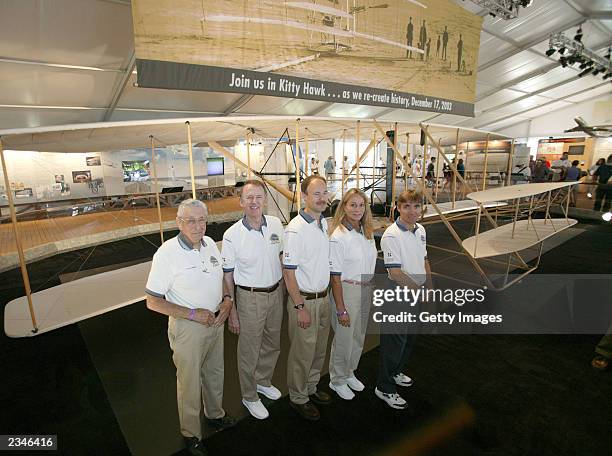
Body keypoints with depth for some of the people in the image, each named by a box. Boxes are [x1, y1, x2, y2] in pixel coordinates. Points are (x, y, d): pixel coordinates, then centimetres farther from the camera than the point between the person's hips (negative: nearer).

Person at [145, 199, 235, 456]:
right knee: (190, 383, 14)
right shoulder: (167, 254, -22)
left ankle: (215, 414, 52)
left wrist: (227, 299, -7)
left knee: (214, 373, 25)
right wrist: (193, 314, -22)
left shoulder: (210, 244, -4)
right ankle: (191, 434, 39)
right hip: (188, 328, -5)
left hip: (215, 321, 6)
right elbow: (153, 302, -17)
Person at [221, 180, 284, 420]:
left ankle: (263, 381, 49)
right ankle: (249, 397, 36)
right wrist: (231, 311, -9)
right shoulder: (232, 235, -17)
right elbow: (227, 276, -10)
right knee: (249, 350, 12)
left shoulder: (276, 224, -5)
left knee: (272, 344, 22)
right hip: (250, 297, -4)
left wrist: (284, 288, 10)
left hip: (276, 292, 5)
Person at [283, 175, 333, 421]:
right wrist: (300, 307, -18)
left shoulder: (324, 222, 5)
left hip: (323, 297, 8)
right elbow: (288, 272, -19)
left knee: (319, 349, 22)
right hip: (304, 299, -8)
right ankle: (298, 398, 31)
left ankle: (311, 387, 44)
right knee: (302, 352, 9)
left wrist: (325, 294, 14)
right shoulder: (295, 230, -21)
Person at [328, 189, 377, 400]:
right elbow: (335, 276, -19)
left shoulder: (367, 232, 2)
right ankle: (337, 380, 35)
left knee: (358, 337, 22)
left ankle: (349, 373, 46)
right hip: (346, 291, -7)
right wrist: (340, 309, -17)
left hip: (366, 290, 7)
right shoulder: (338, 237, -20)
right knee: (343, 339, 10)